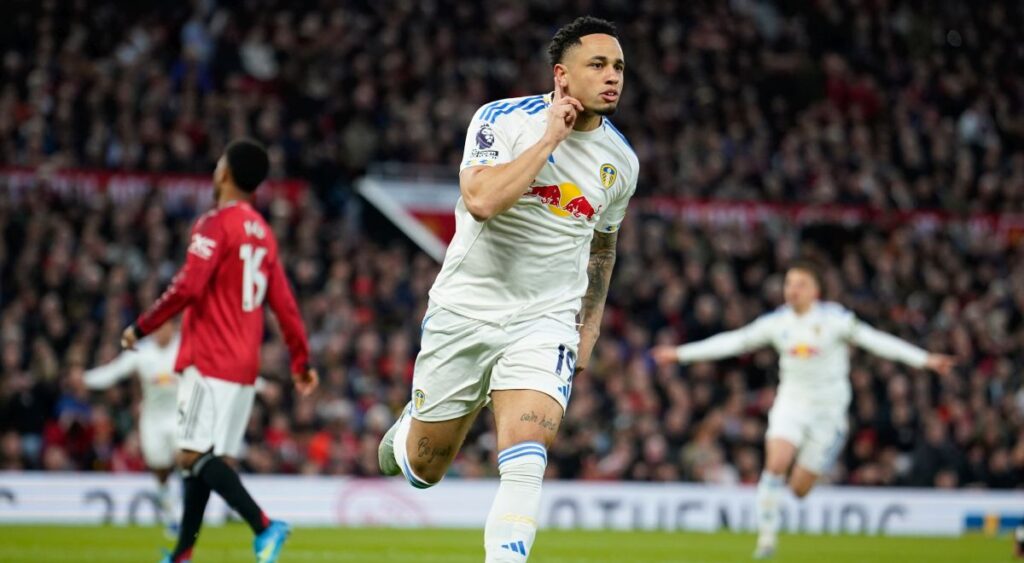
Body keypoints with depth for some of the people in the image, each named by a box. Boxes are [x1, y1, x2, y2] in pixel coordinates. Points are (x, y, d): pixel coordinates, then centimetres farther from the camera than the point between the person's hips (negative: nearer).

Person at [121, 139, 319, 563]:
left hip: (210, 362, -8)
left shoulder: (216, 224, -9)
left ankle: (263, 525, -27)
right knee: (209, 458, 10)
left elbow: (187, 288, -18)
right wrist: (301, 361, 18)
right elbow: (284, 304, 14)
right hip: (245, 365, 8)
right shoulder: (263, 233, 14)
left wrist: (140, 328, -9)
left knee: (195, 455, -12)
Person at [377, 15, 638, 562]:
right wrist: (551, 137, -24)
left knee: (524, 467, -21)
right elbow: (480, 201, -29)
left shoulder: (620, 160, 4)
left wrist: (590, 326, 18)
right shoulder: (504, 120, -11)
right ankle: (409, 427, 47)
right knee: (423, 469, 12)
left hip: (545, 324, 2)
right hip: (465, 311, -2)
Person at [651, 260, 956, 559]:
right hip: (791, 403, 2)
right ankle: (767, 534, -12)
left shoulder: (834, 319, -10)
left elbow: (875, 340, -13)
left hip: (828, 409, -2)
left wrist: (924, 360, -21)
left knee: (800, 488, -3)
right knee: (776, 462, -23)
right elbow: (733, 342, 5)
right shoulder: (777, 322, -1)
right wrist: (681, 354, 6)